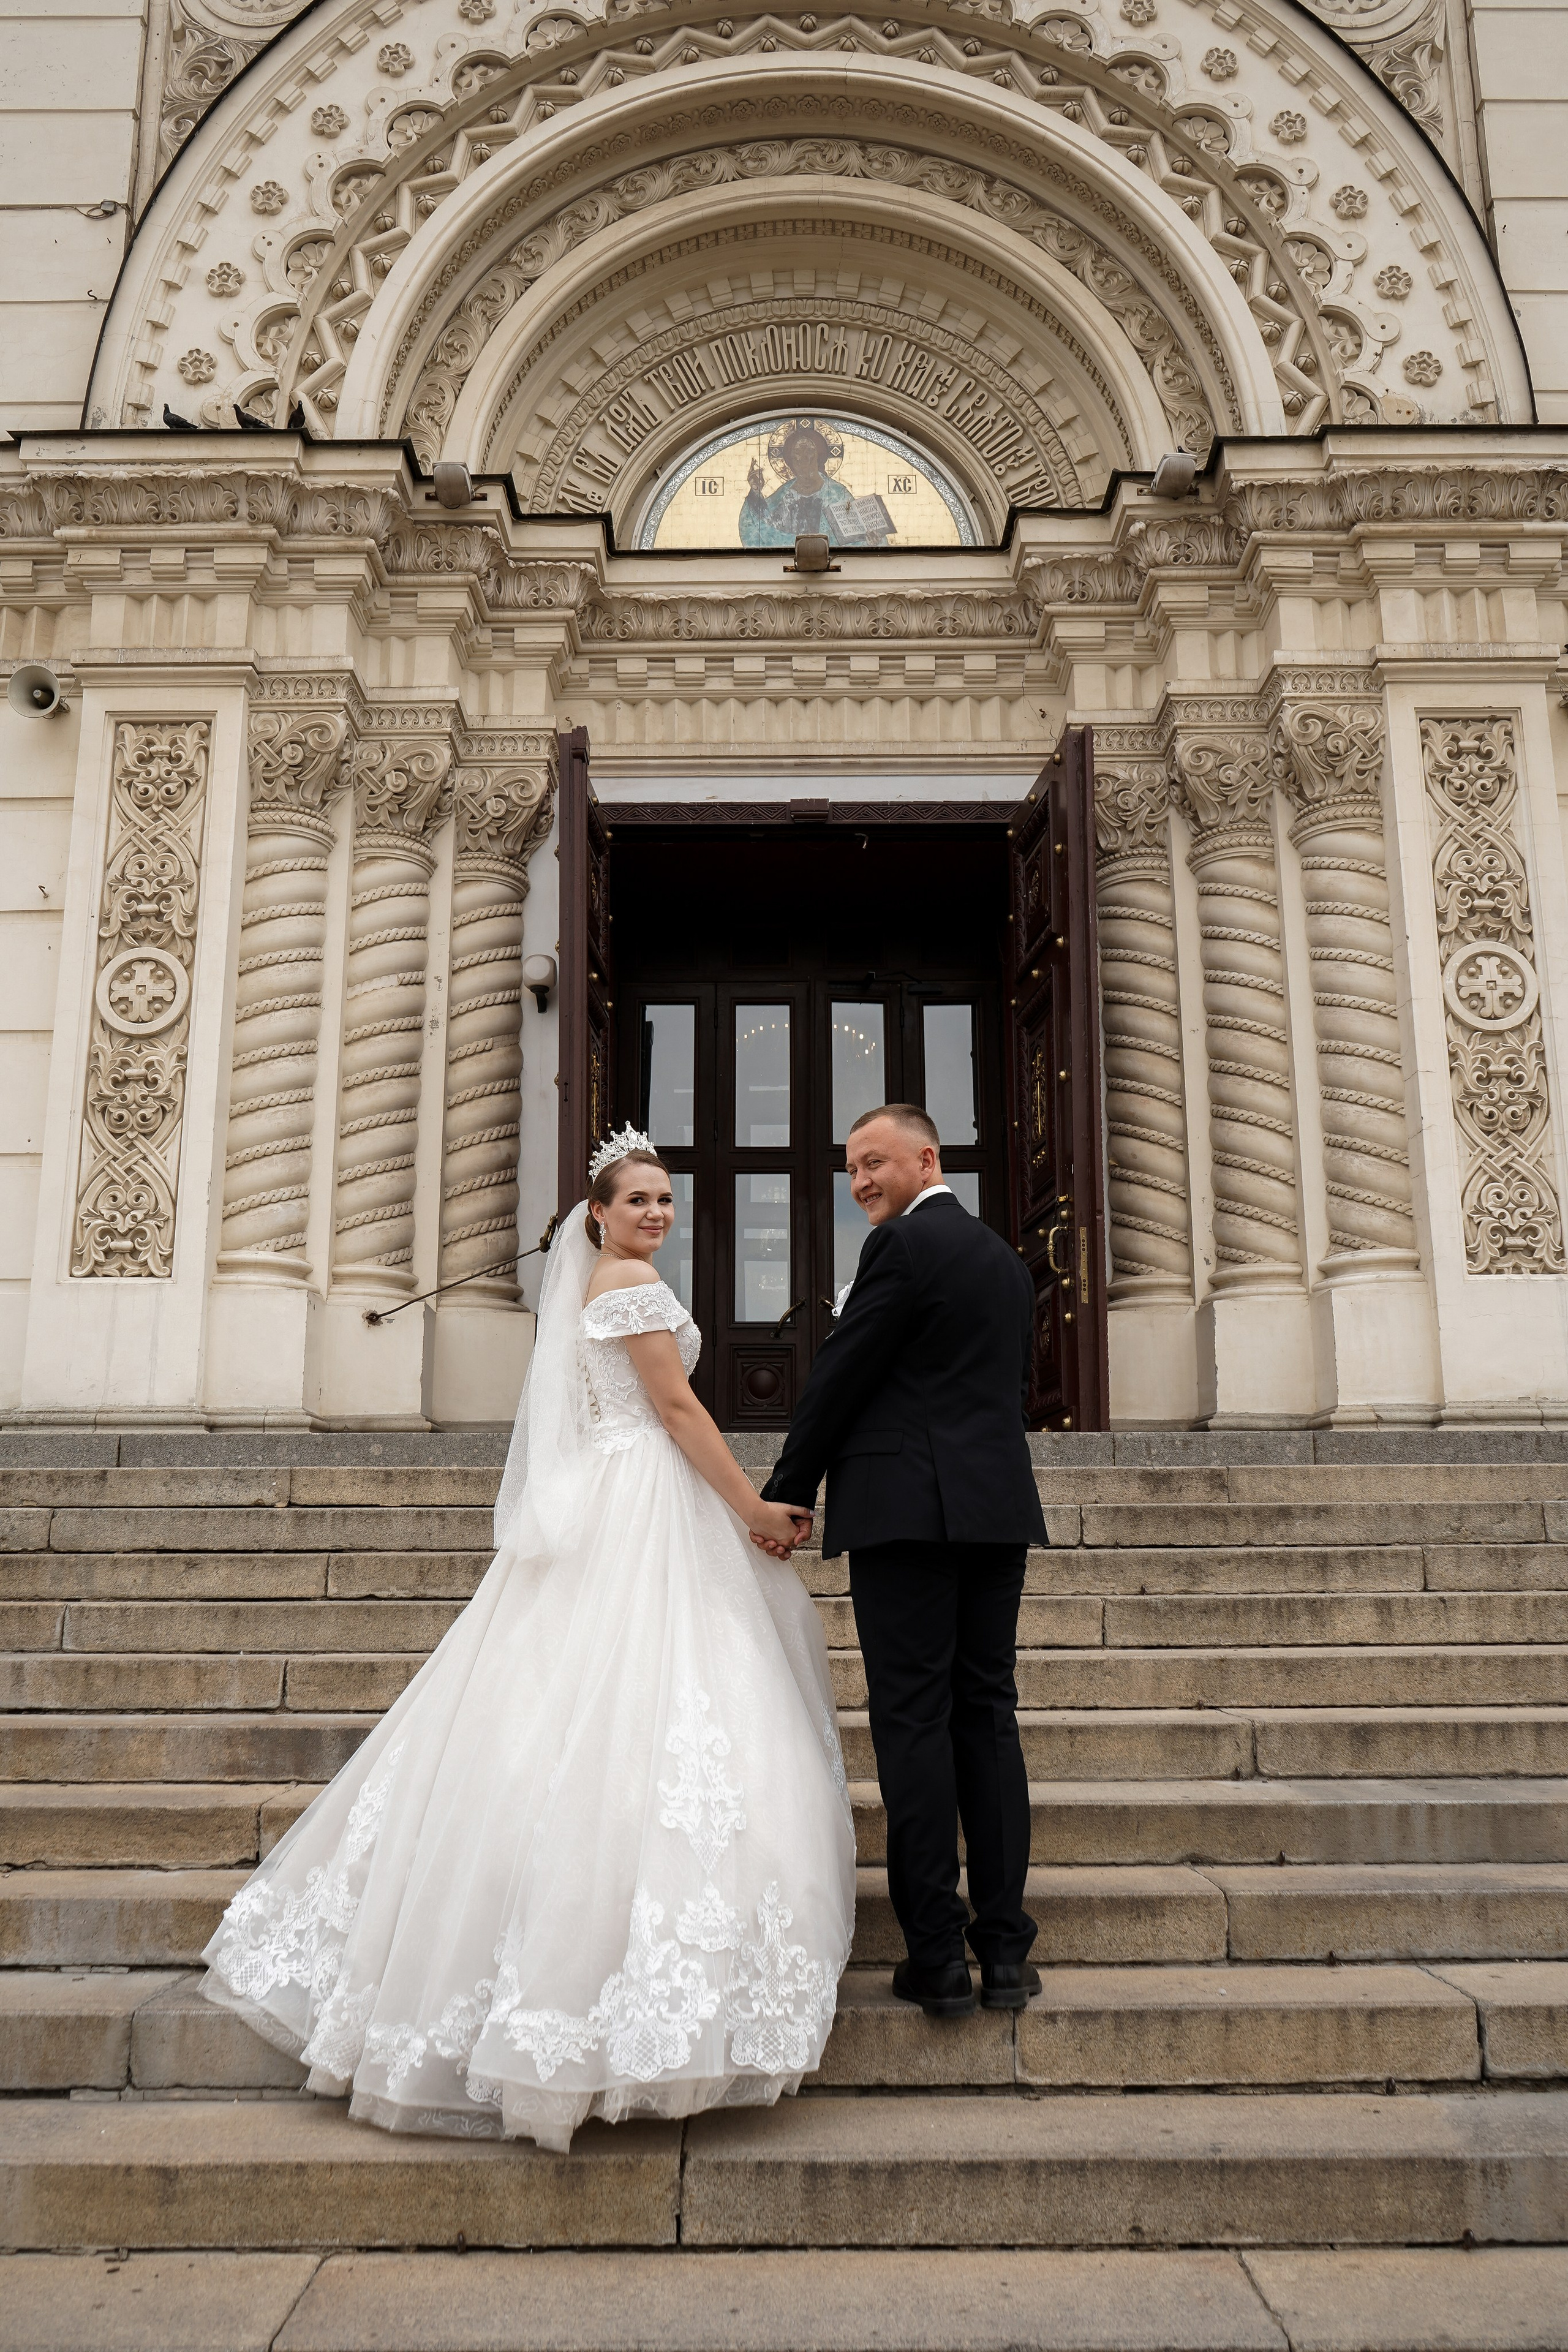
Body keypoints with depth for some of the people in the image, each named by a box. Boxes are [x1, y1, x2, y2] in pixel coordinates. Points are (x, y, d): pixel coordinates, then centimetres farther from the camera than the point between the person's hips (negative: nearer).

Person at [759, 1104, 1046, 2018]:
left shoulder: (904, 1243, -7)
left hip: (906, 1506, -7)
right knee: (989, 1718, 8)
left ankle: (938, 1955, 1)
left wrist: (788, 1495, 2)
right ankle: (1006, 1950, 11)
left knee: (914, 1722, -3)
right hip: (998, 1506, 8)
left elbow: (839, 1376, -7)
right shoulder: (1008, 1259, 18)